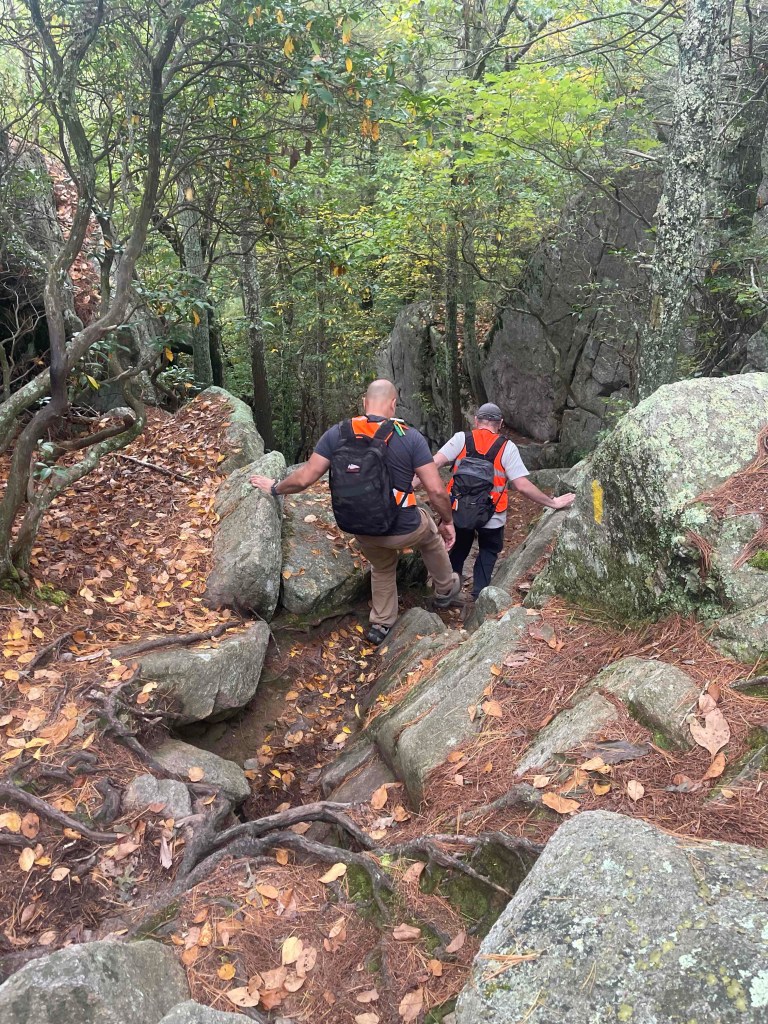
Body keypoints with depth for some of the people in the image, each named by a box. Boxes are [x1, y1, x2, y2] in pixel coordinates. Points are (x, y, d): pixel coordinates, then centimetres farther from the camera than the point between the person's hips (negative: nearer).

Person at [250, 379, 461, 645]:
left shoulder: (337, 434, -9)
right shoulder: (410, 437, -16)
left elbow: (304, 478, -8)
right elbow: (436, 490, -15)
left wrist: (275, 487, 12)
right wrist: (448, 521, 2)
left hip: (362, 531, 3)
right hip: (404, 530, -2)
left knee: (382, 568, 34)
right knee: (431, 534, 33)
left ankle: (380, 625, 43)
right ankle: (446, 590, 51)